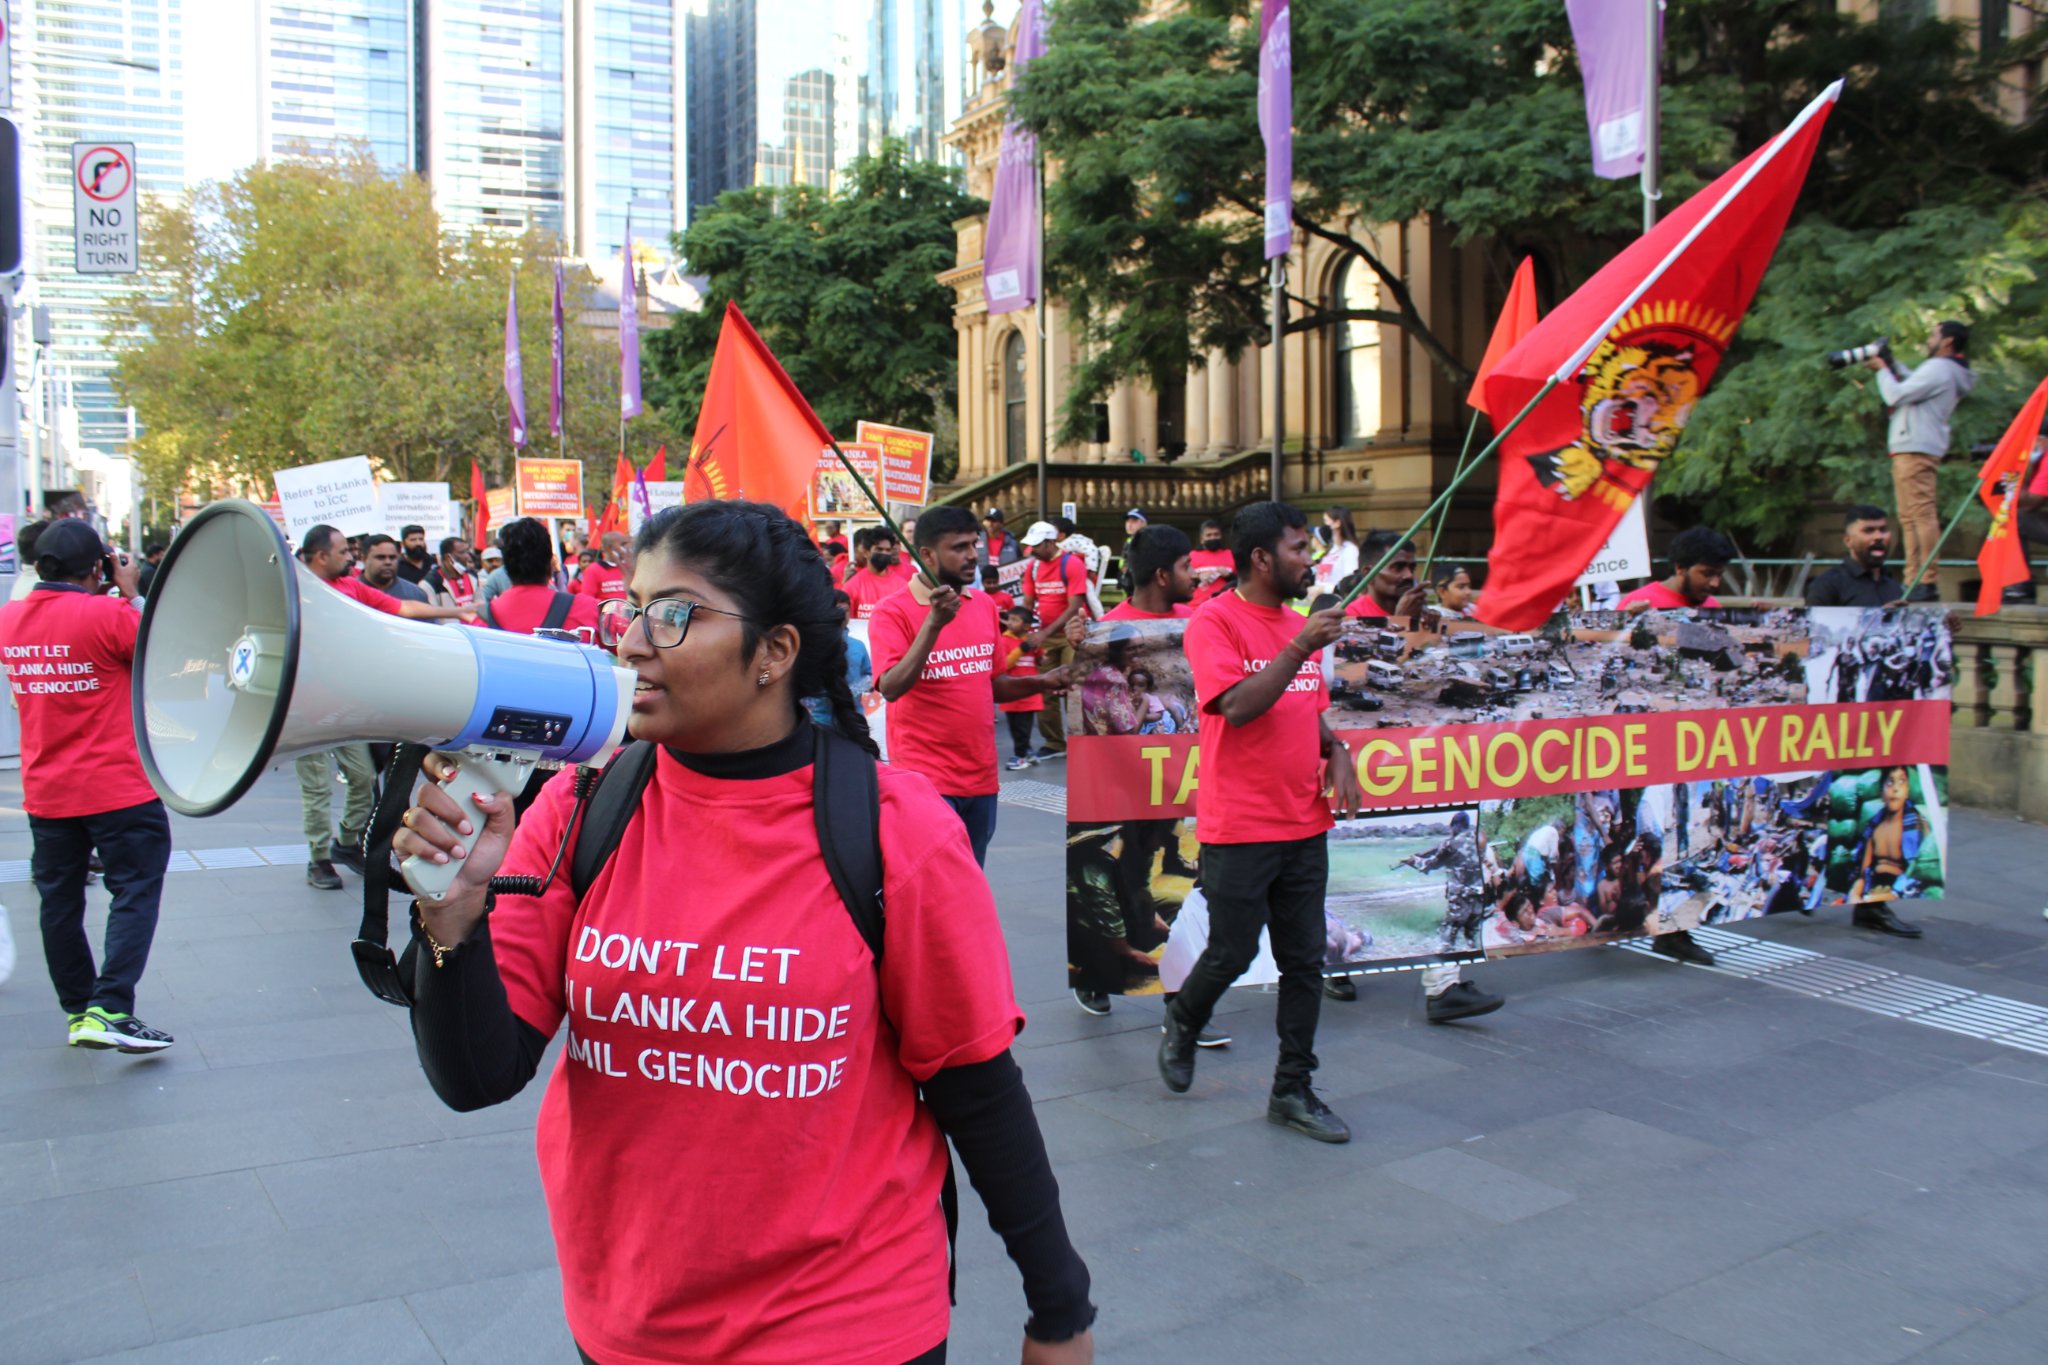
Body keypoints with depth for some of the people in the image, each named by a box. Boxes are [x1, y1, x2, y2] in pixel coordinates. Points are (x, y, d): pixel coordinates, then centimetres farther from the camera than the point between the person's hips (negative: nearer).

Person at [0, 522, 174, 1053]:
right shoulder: (108, 614, -17)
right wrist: (131, 593, 3)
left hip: (45, 793, 6)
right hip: (118, 789, -6)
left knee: (60, 902, 14)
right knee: (135, 894, 0)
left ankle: (78, 1012, 23)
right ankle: (108, 1010, -10)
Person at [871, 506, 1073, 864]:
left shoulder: (984, 605, 9)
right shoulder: (893, 612, -9)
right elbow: (891, 687, -22)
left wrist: (1040, 683, 2)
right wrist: (934, 623, -27)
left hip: (981, 777, 6)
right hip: (926, 779, -6)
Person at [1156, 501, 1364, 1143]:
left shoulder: (1301, 626, 12)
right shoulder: (1215, 621, -10)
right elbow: (1238, 706, -22)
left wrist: (1336, 750, 3)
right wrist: (1300, 648, -25)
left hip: (1305, 826, 7)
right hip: (1239, 830, -7)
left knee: (1304, 962, 8)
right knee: (1232, 953, 3)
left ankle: (1292, 1091, 19)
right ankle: (1182, 1025, 33)